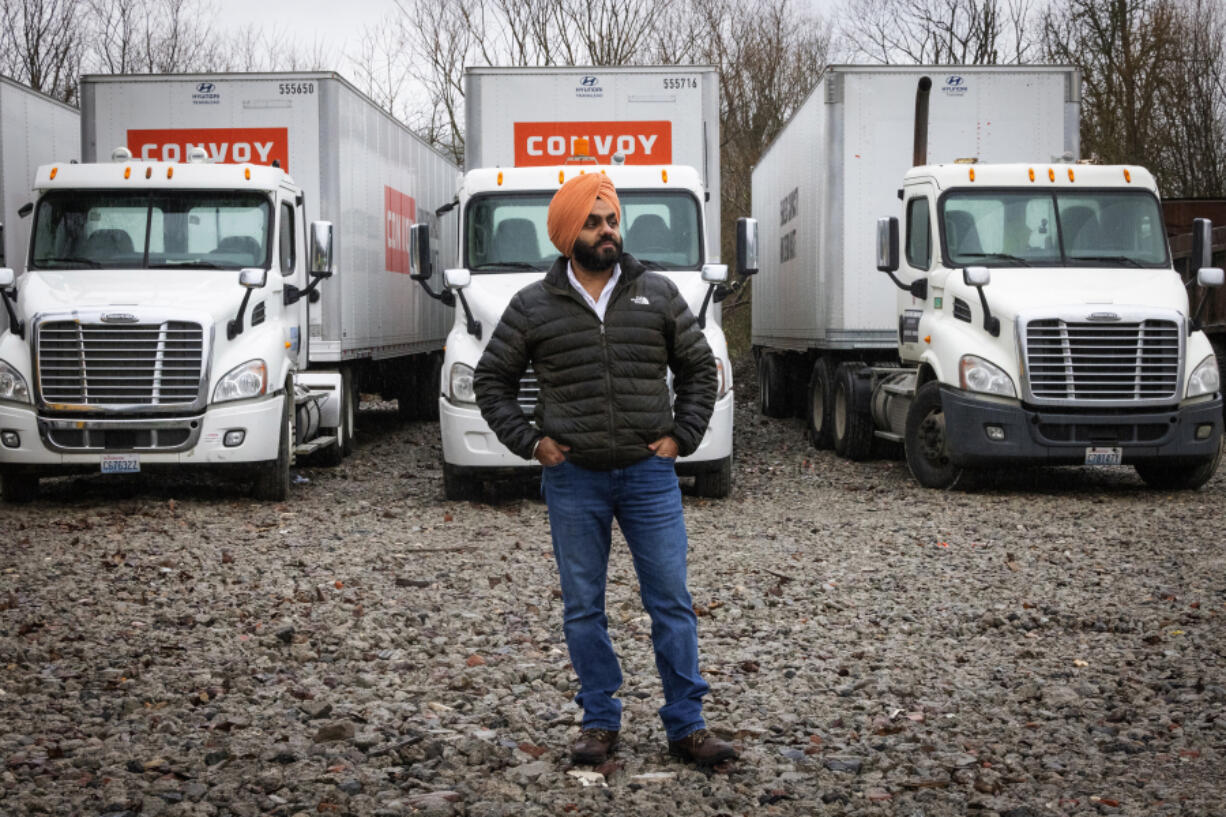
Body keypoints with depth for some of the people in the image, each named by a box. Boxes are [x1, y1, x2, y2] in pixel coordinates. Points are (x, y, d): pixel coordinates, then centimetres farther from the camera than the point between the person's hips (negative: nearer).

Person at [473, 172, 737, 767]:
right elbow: (491, 381, 9)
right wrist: (530, 441, 0)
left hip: (649, 474, 0)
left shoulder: (658, 295, 5)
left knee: (671, 601, 2)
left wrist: (681, 436, 4)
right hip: (573, 479, 0)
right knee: (582, 607, 7)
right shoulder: (533, 306, 2)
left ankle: (686, 725, 10)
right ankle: (599, 722, 19)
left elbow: (699, 369, 14)